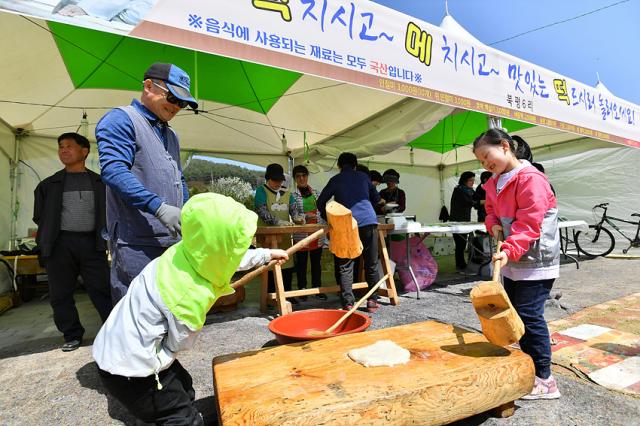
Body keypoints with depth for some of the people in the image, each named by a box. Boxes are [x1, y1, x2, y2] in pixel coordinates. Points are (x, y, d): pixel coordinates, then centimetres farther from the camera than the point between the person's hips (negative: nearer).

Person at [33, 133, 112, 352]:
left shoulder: (99, 183, 9)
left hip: (91, 243, -2)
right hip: (60, 244, 2)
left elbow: (110, 212, 9)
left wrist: (105, 238, -1)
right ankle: (72, 336, 21)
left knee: (102, 290, -1)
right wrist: (47, 238, 4)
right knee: (60, 294, 7)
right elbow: (40, 216, 14)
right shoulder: (50, 184, 11)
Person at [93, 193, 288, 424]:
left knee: (184, 388, 25)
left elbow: (232, 260, 7)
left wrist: (267, 254, 17)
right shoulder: (192, 295, -35)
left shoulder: (187, 252, -13)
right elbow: (179, 344, -17)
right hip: (128, 369, -9)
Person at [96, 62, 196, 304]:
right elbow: (113, 171, -18)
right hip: (137, 244, -8)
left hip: (173, 241, 8)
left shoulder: (171, 135, 22)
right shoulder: (121, 119, -3)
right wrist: (159, 207, -25)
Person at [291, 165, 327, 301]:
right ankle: (302, 289, 19)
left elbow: (321, 212, 14)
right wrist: (305, 217, -24)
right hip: (301, 234, -4)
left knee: (316, 262, 10)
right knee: (301, 262, 6)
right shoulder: (292, 194, -4)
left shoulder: (315, 192, 10)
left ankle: (317, 288, 22)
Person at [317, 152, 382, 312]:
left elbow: (320, 202, 11)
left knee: (345, 266, 3)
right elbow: (376, 198, 23)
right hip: (369, 222, 2)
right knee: (371, 264, 11)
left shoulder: (336, 180, 10)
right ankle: (373, 301, 17)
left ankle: (348, 304, -1)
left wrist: (328, 218, 26)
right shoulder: (363, 177, 15)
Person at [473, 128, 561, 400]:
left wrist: (509, 250, -33)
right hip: (513, 261, 9)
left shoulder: (530, 178, -18)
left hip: (535, 261, -9)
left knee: (529, 315, -6)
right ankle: (529, 365, 31)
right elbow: (491, 210, 20)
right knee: (514, 313, 15)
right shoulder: (495, 183, 10)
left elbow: (530, 223, -24)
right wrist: (493, 225, -2)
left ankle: (544, 380, 9)